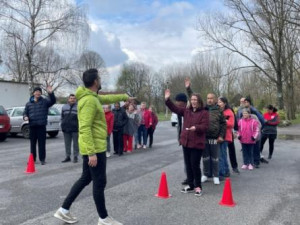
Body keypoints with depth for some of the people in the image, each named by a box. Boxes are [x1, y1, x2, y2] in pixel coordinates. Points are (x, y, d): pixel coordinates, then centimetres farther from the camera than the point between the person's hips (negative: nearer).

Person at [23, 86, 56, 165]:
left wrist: (50, 93, -26)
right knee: (32, 143, 11)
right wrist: (25, 117, -6)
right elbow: (25, 112, 16)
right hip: (32, 126, 3)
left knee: (42, 143, -1)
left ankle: (42, 159, 7)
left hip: (41, 125, -3)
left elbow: (53, 101, -11)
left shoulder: (44, 101, 3)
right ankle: (32, 158, 21)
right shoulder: (29, 103, 12)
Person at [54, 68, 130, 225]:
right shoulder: (89, 100, -20)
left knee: (85, 179, 18)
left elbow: (108, 98, 32)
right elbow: (85, 128, -26)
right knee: (99, 183, 2)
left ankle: (64, 210, 25)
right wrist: (92, 152, -27)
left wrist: (125, 97, 41)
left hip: (94, 147, 10)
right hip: (95, 148, -10)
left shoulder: (93, 97, 11)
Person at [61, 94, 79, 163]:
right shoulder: (64, 107, 12)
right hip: (66, 129, 4)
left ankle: (75, 157, 11)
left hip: (75, 129, -4)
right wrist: (62, 125, 9)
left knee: (75, 144, 3)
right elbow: (62, 117, 17)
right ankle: (67, 156, 18)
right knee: (67, 144, 9)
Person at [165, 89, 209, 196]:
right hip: (186, 142, 6)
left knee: (195, 165, -4)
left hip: (197, 143, -6)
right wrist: (167, 99, 0)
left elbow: (205, 126, -13)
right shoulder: (186, 111, 10)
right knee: (188, 164, 13)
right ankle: (190, 185, 26)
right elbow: (175, 108, 11)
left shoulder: (204, 113, -7)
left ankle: (198, 186, 13)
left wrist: (196, 127, -32)